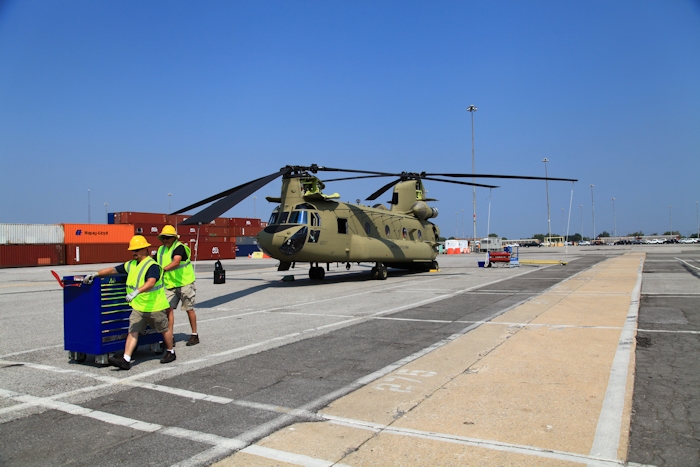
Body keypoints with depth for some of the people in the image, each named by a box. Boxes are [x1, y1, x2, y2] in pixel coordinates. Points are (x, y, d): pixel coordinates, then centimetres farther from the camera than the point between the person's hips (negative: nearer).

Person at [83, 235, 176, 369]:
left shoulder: (152, 266, -17)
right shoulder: (131, 265, 9)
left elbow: (151, 283, -33)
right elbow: (113, 270, 13)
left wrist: (136, 292, -45)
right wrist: (95, 274, 4)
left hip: (154, 307, -7)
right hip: (138, 308, 7)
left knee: (164, 330, 10)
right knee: (133, 331, -2)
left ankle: (171, 352, 28)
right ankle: (126, 360, -4)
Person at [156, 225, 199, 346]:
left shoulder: (179, 247, -15)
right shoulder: (161, 250, 9)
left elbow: (176, 262, -32)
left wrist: (163, 269, -45)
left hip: (185, 283, -6)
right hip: (170, 285, 6)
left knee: (189, 309, 3)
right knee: (168, 308, -2)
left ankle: (195, 335, 16)